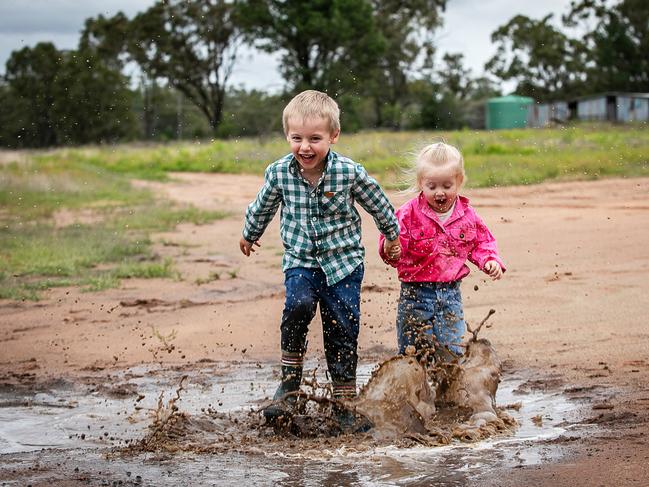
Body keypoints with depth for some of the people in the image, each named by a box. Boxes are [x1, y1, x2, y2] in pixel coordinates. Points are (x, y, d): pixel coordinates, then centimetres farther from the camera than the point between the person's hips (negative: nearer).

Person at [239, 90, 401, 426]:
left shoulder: (350, 173, -15)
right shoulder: (278, 173, -10)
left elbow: (379, 205, 4)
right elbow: (262, 207, 12)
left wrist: (392, 236, 18)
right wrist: (249, 234, 28)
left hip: (344, 261, 0)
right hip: (300, 261, 0)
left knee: (342, 329, 1)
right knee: (298, 305, -27)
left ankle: (345, 396, 17)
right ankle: (289, 381, -11)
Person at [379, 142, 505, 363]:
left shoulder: (467, 215, 2)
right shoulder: (409, 214, -10)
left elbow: (481, 242, 15)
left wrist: (489, 260, -3)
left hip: (450, 293, 3)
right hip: (416, 293, -2)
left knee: (453, 351, 5)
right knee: (414, 353, 4)